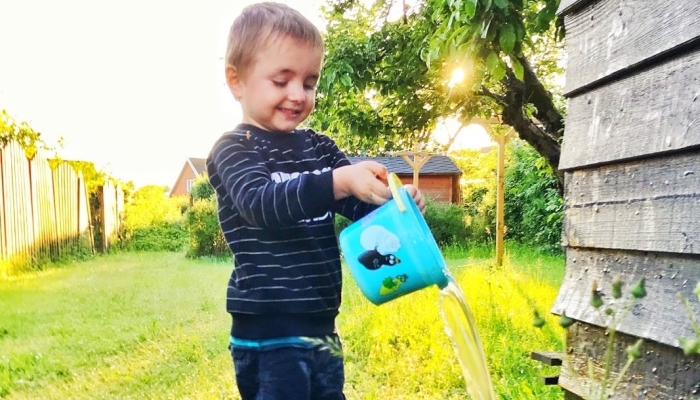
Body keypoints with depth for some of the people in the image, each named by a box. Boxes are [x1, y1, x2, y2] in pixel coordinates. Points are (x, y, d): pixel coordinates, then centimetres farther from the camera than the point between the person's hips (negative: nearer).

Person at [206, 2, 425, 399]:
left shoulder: (320, 148, 10)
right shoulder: (233, 150, -9)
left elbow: (362, 204, 6)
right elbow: (260, 203, -27)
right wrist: (338, 182, -41)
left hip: (321, 328, 7)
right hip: (269, 335, -7)